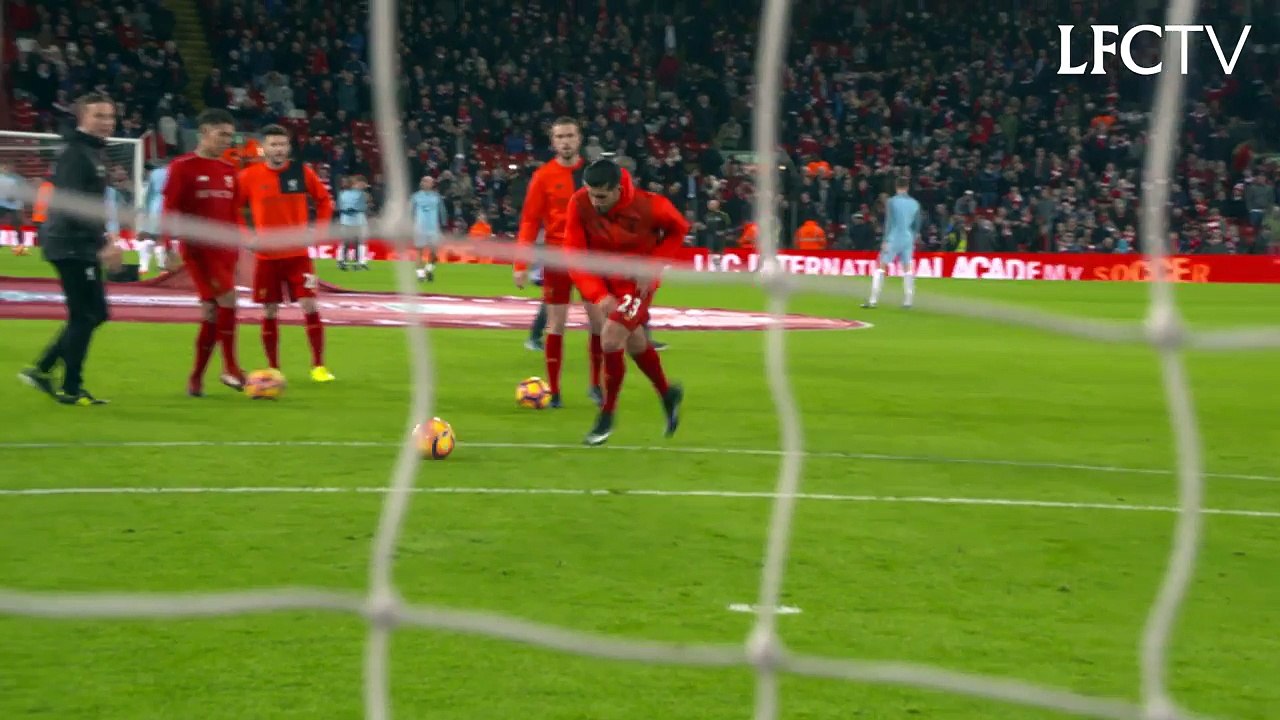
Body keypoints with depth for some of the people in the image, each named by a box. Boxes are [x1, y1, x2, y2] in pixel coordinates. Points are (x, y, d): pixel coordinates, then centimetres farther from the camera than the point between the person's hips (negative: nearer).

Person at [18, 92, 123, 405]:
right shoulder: (75, 154, -15)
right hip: (71, 246, -10)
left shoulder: (95, 152, 15)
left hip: (83, 247, 10)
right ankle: (71, 389, 2)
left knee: (94, 313, 12)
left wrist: (102, 241, 20)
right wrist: (103, 244, -27)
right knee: (84, 316, -6)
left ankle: (41, 370, 18)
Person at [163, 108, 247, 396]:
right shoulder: (182, 167, -6)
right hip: (198, 249, -6)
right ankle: (231, 368, -8)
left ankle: (196, 378, 15)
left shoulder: (229, 170, 13)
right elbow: (170, 209, -8)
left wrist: (238, 247, 15)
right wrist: (167, 246, -13)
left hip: (224, 250, 7)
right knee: (227, 299, -18)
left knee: (213, 312, 6)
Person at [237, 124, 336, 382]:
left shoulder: (302, 172, -1)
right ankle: (273, 369, 16)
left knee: (310, 306, -7)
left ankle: (318, 367, 1)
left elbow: (325, 201, 11)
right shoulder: (249, 176, -5)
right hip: (266, 256, 0)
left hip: (298, 254, 0)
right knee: (270, 313, 4)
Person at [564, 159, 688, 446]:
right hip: (604, 279, 4)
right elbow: (575, 257, -22)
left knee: (610, 337, -19)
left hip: (638, 280, -4)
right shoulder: (579, 204, -23)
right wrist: (597, 295, -35)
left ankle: (607, 416, -2)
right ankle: (668, 394, 44)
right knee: (635, 344, 17)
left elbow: (679, 228, -7)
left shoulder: (648, 205, -27)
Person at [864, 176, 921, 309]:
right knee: (907, 269, 11)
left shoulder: (892, 202, -7)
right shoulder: (915, 203, 6)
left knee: (881, 268, 0)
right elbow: (917, 225, 11)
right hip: (908, 240, 4)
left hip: (893, 239, -4)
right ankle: (908, 301, 6)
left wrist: (885, 241, -10)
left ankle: (873, 300, -6)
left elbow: (888, 222, -11)